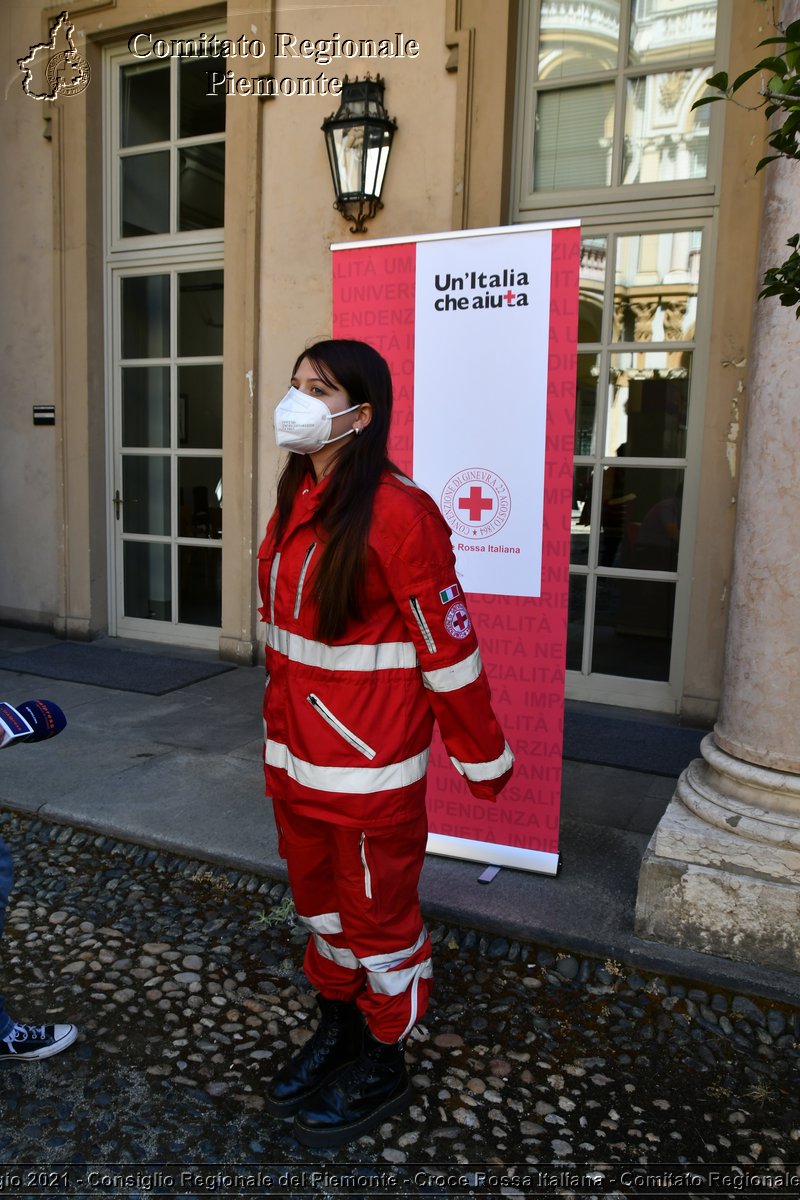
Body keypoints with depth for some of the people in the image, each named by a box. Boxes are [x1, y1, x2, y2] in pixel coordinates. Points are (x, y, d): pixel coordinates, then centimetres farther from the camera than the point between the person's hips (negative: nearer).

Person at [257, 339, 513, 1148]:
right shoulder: (293, 502, 6)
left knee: (378, 912, 12)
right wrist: (281, 725, 18)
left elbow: (449, 643, -17)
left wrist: (483, 756, -10)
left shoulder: (396, 512, -20)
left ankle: (381, 1068, 35)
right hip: (294, 753, 8)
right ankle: (336, 1030, 46)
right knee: (318, 898, 23)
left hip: (371, 763, -8)